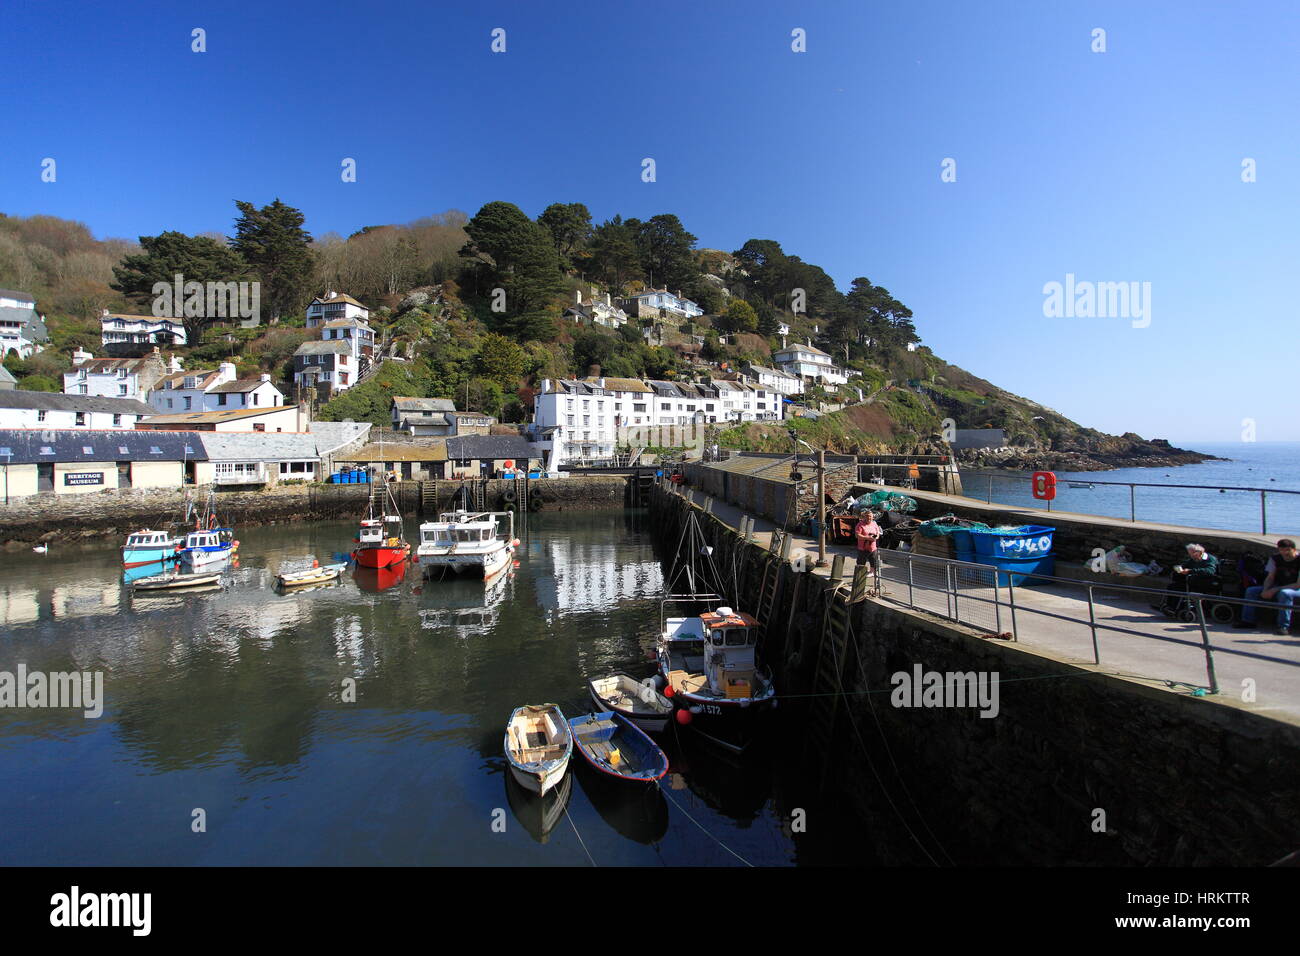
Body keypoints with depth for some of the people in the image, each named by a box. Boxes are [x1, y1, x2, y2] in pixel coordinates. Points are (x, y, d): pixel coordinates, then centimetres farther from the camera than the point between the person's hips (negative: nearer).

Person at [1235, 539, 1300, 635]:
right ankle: (1248, 621, -6)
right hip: (1279, 588, 6)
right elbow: (1270, 578, 2)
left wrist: (1275, 590, -25)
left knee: (1284, 593, -38)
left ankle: (1284, 627, -36)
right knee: (1251, 591, -8)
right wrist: (1265, 590, -16)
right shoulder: (1275, 559, 1)